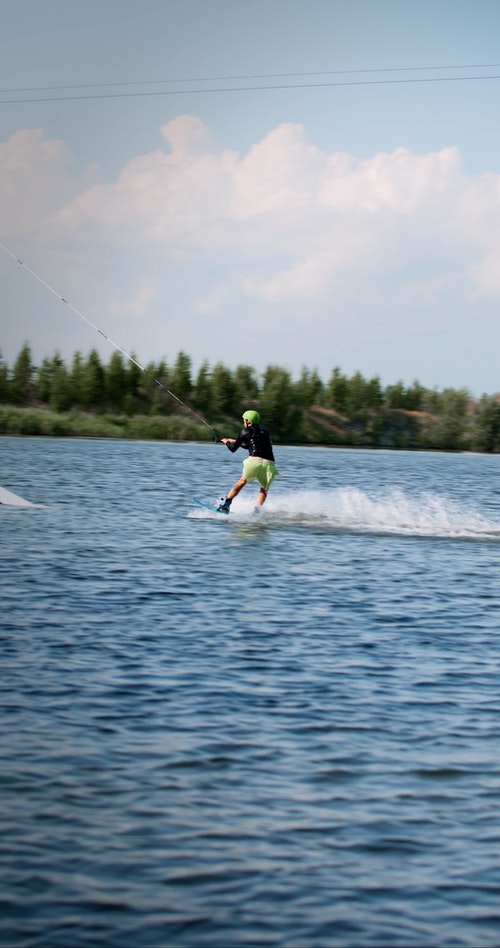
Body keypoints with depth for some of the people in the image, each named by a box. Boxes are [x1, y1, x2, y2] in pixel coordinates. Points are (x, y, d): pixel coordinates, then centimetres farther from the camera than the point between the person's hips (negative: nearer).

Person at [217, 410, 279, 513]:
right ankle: (257, 511, -2)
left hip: (254, 461, -3)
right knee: (264, 490, 18)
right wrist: (235, 441, 51)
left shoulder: (246, 431, 10)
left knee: (242, 482, 18)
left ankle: (225, 503, 10)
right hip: (268, 463, 3)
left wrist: (226, 442, 35)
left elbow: (233, 448, 13)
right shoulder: (265, 431, 27)